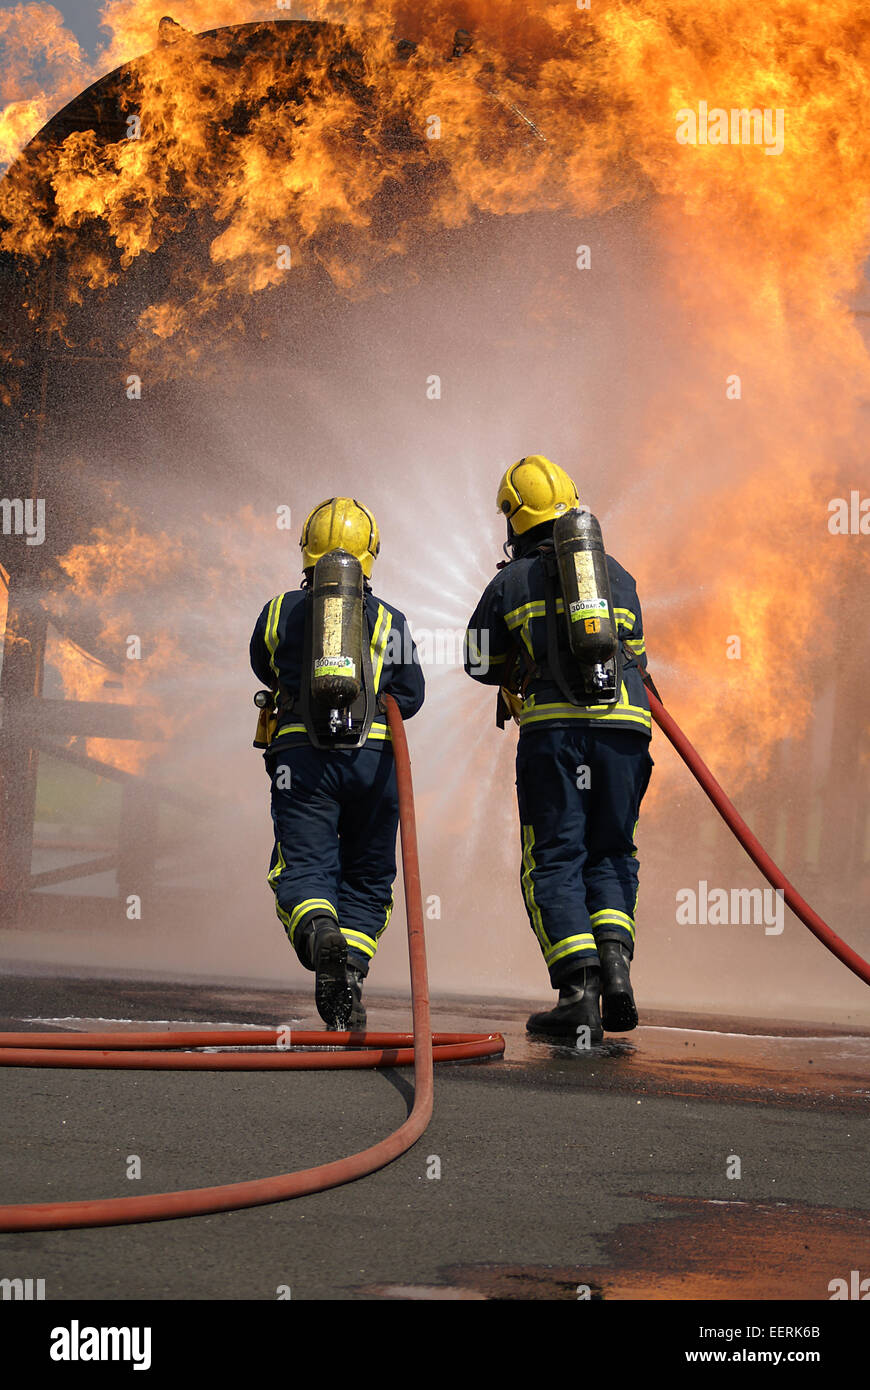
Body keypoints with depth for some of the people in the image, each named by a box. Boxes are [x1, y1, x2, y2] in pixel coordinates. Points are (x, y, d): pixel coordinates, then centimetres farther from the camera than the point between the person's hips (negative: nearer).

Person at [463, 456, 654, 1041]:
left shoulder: (512, 581, 12)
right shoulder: (617, 574, 20)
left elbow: (481, 662, 21)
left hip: (553, 726, -3)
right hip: (625, 723, 3)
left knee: (554, 862, 1)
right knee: (611, 855, 15)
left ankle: (579, 988, -14)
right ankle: (614, 956, -8)